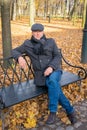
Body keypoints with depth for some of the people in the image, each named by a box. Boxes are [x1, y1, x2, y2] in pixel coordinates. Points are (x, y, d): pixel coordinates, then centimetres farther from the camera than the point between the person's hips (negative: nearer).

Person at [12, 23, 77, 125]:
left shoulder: (51, 41, 7)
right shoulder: (27, 44, 9)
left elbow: (57, 57, 1)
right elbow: (14, 51, 12)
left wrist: (51, 67, -19)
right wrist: (20, 57, -12)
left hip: (54, 70, 0)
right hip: (41, 75, 0)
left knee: (52, 80, -37)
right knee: (55, 87, -30)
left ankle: (53, 112, -25)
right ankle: (70, 110, -14)